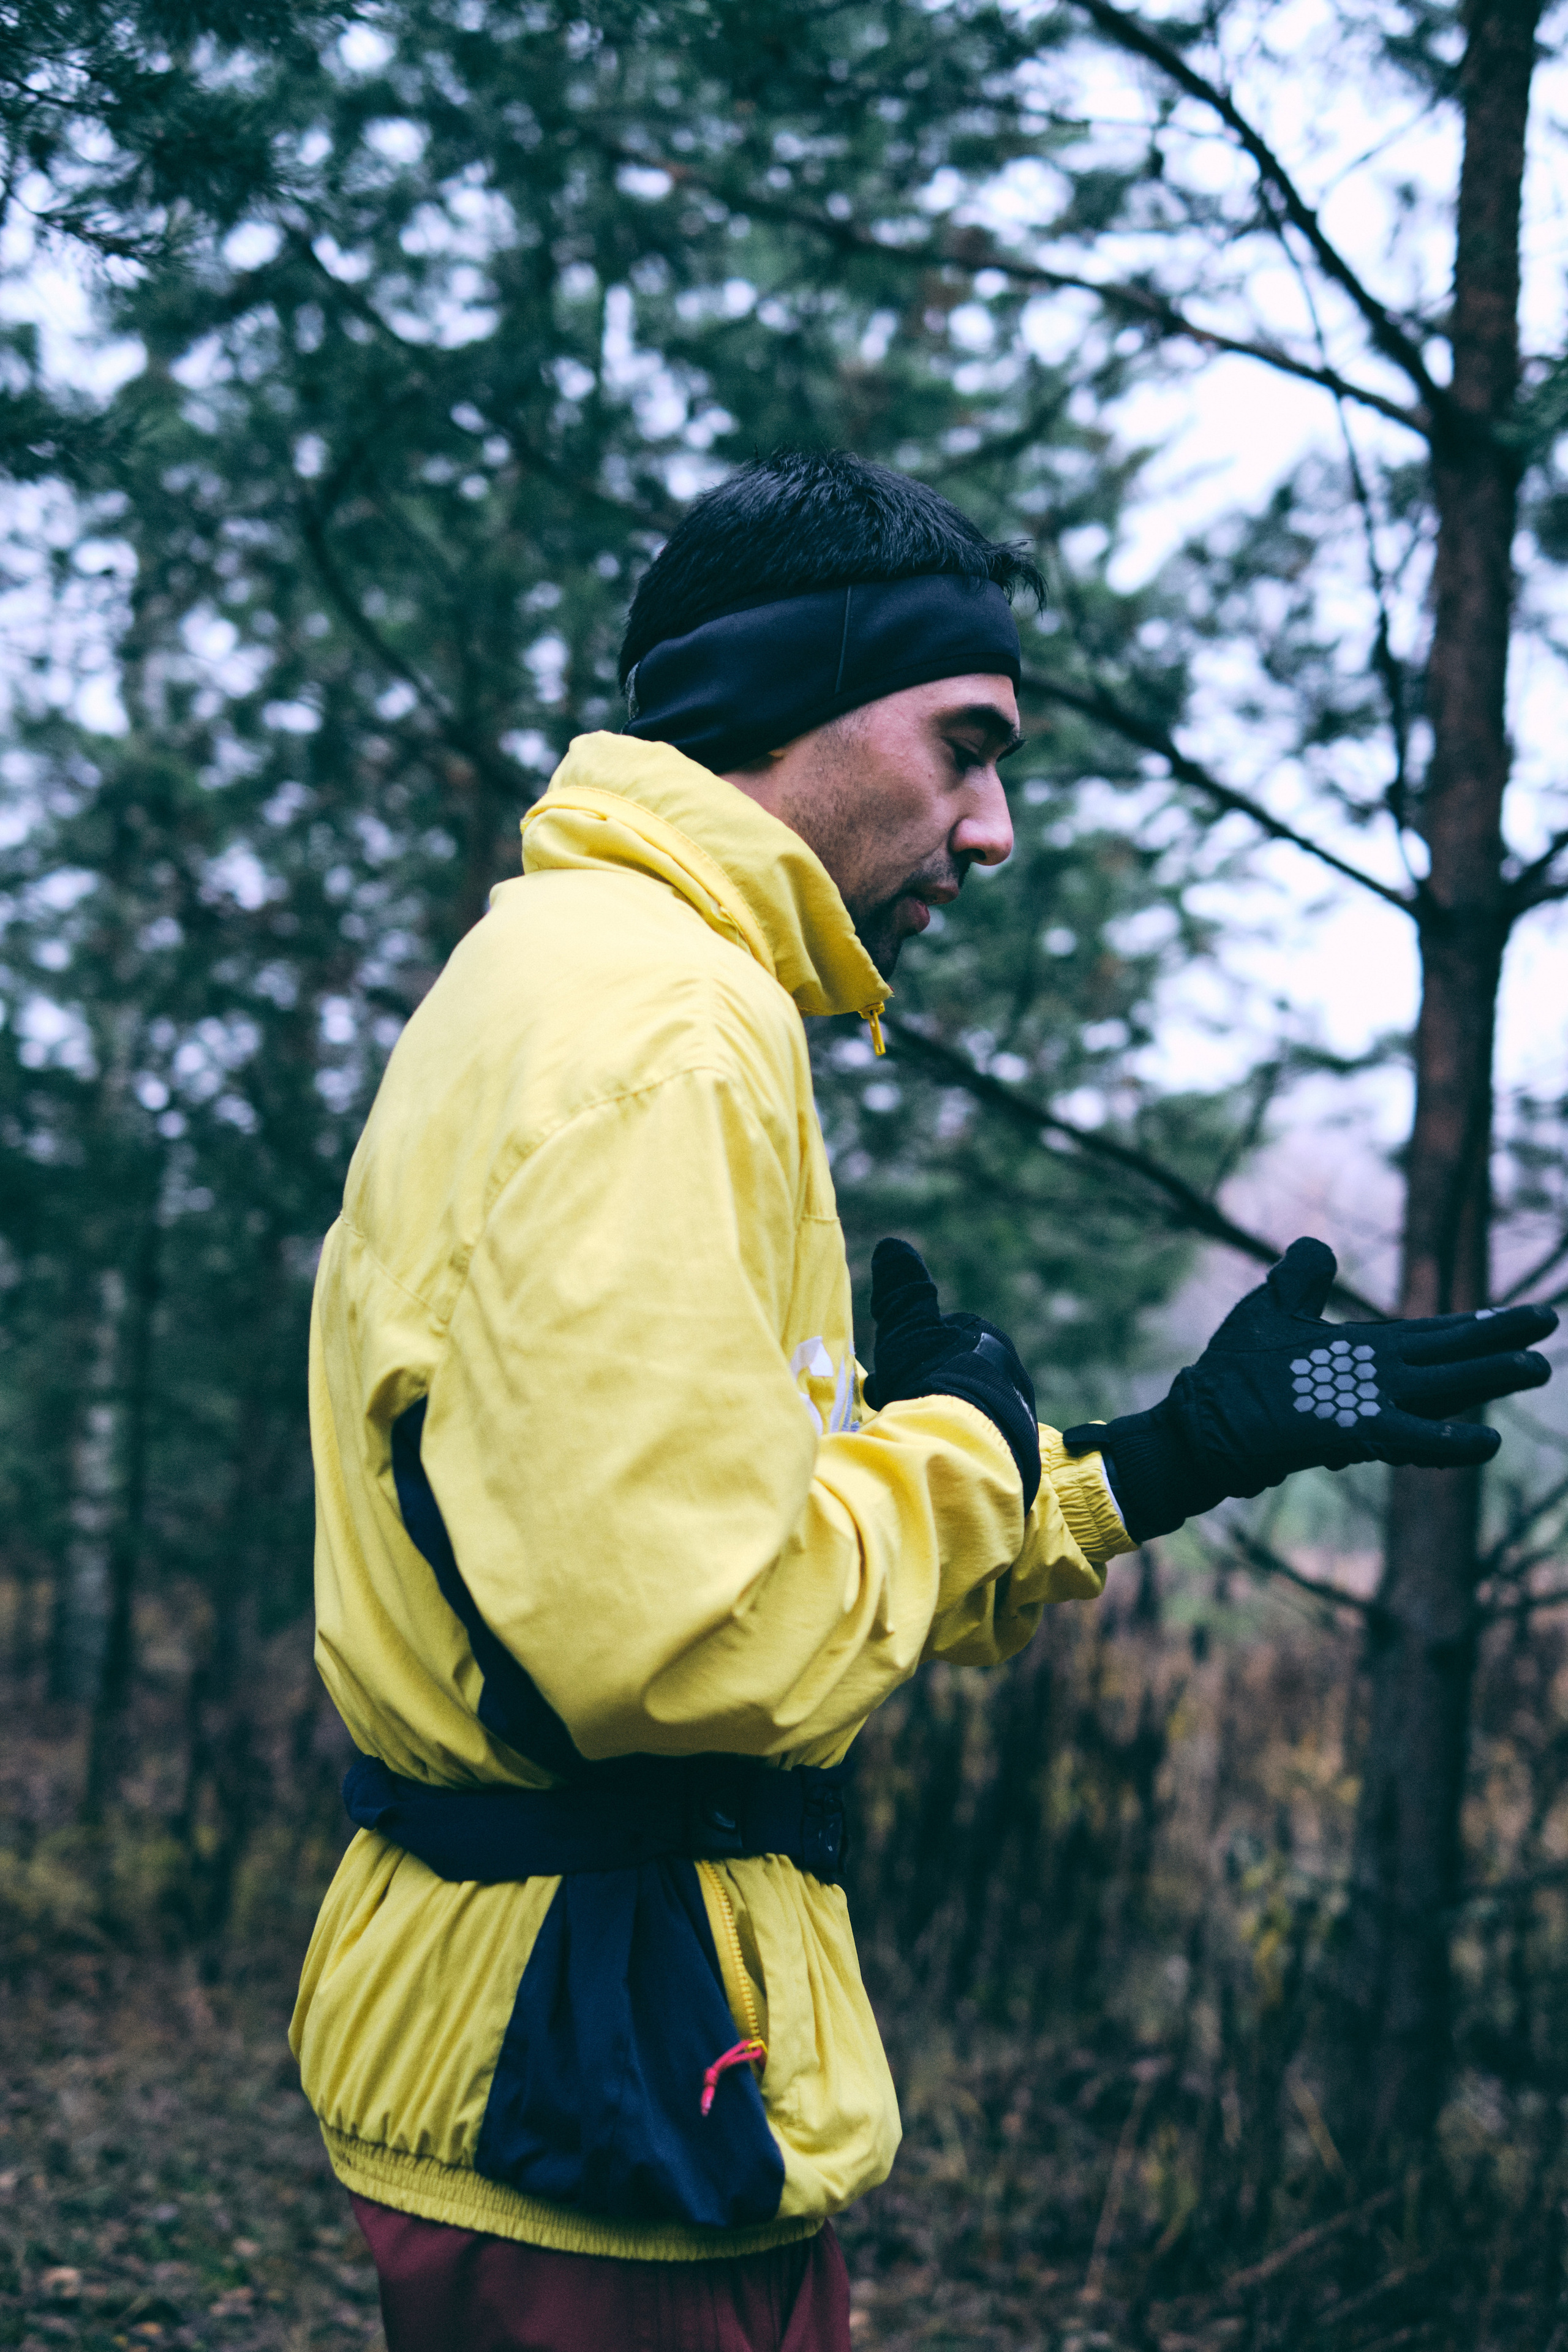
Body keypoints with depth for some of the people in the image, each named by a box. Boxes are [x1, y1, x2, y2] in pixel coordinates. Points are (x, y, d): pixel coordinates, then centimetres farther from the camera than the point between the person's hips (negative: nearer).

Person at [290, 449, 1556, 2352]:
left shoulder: (597, 978, 16)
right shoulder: (652, 1022, -19)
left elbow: (743, 1530, 18)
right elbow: (689, 1631, -29)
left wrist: (1193, 1448, 15)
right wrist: (959, 1453, -11)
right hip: (604, 2079, -10)